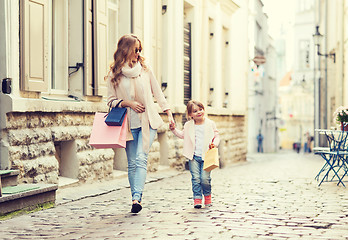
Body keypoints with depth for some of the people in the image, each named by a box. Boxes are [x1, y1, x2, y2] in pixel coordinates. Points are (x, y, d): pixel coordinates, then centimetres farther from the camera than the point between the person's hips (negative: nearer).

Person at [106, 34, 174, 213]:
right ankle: (136, 198, 11)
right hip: (128, 123, 0)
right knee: (132, 163, 2)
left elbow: (158, 93, 12)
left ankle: (137, 197, -23)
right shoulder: (114, 74, 2)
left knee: (141, 159, -15)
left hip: (148, 122, 0)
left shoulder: (145, 70, 6)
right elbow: (111, 100, 5)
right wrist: (129, 103, -12)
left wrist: (169, 113, 8)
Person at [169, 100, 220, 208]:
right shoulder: (188, 125, 9)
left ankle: (207, 195, 18)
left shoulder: (210, 124, 4)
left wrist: (214, 143, -9)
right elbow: (183, 135, 26)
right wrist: (174, 129, 14)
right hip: (194, 157, 2)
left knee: (205, 178, -8)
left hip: (206, 156, -2)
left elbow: (216, 136, 10)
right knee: (196, 178, -6)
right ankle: (197, 198, 4)